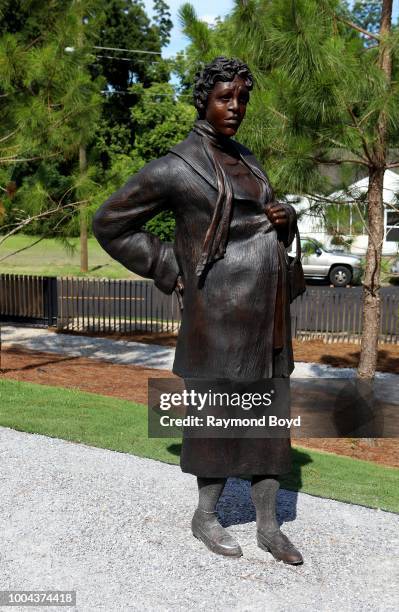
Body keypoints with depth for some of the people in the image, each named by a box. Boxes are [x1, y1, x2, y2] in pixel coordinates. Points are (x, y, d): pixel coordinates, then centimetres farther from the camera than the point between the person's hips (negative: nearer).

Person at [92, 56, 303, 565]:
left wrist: (286, 219, 4)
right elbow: (109, 224, -2)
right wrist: (170, 273, -4)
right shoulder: (175, 167, -6)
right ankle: (205, 515, 27)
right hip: (220, 310, -7)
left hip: (267, 309, 7)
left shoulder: (246, 160, 17)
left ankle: (268, 525, 24)